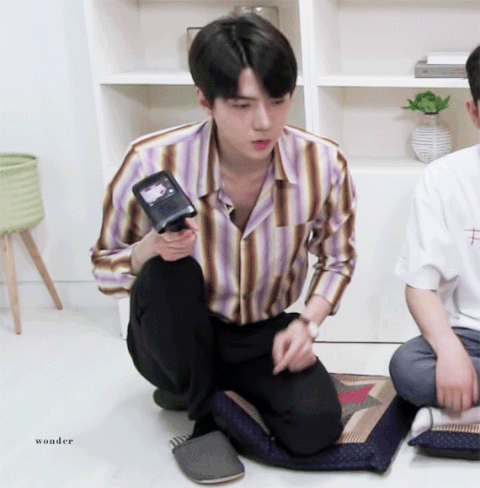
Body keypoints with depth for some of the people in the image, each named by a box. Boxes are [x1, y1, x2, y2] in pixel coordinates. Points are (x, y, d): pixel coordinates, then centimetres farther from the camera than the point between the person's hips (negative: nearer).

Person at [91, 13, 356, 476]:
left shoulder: (323, 163, -18)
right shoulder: (153, 162, -24)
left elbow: (337, 259, 2)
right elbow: (105, 267, -9)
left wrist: (306, 324, -15)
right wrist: (151, 249, -32)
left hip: (263, 335, 2)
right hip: (174, 338, -2)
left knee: (315, 428, -21)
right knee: (166, 271, -34)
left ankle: (213, 384, 11)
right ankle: (203, 407, -6)